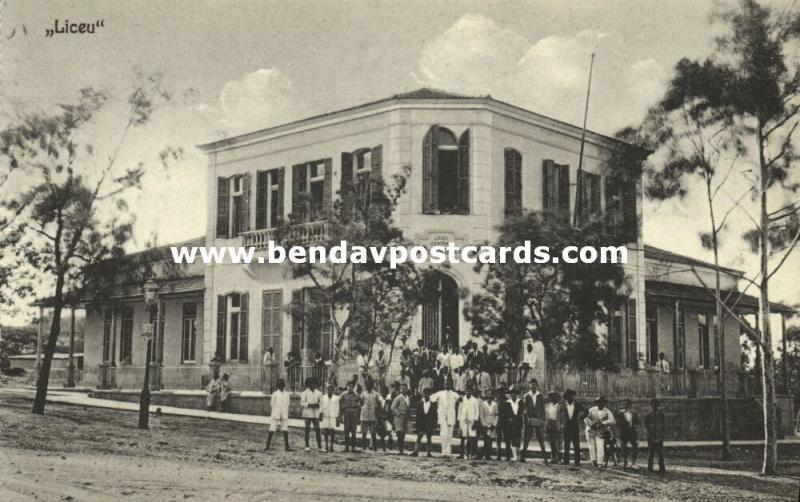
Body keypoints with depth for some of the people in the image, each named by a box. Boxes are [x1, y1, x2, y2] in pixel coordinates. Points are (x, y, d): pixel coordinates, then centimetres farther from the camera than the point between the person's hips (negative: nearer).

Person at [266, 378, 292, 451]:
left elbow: (287, 405, 12)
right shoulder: (275, 394, -2)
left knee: (285, 430, 1)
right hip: (276, 415, -4)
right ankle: (268, 445, 6)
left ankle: (286, 446, 5)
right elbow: (271, 405, -1)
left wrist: (287, 415, 8)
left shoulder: (286, 394, 9)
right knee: (272, 430, -2)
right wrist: (271, 415, -5)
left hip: (284, 416, 4)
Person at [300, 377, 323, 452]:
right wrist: (309, 405, -20)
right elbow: (302, 403, -7)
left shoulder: (318, 393, 9)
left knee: (317, 430, 1)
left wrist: (317, 405, -12)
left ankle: (319, 447, 4)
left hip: (315, 414, 3)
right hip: (307, 414, -3)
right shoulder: (304, 392, -3)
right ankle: (307, 446, 8)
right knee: (307, 430, 1)